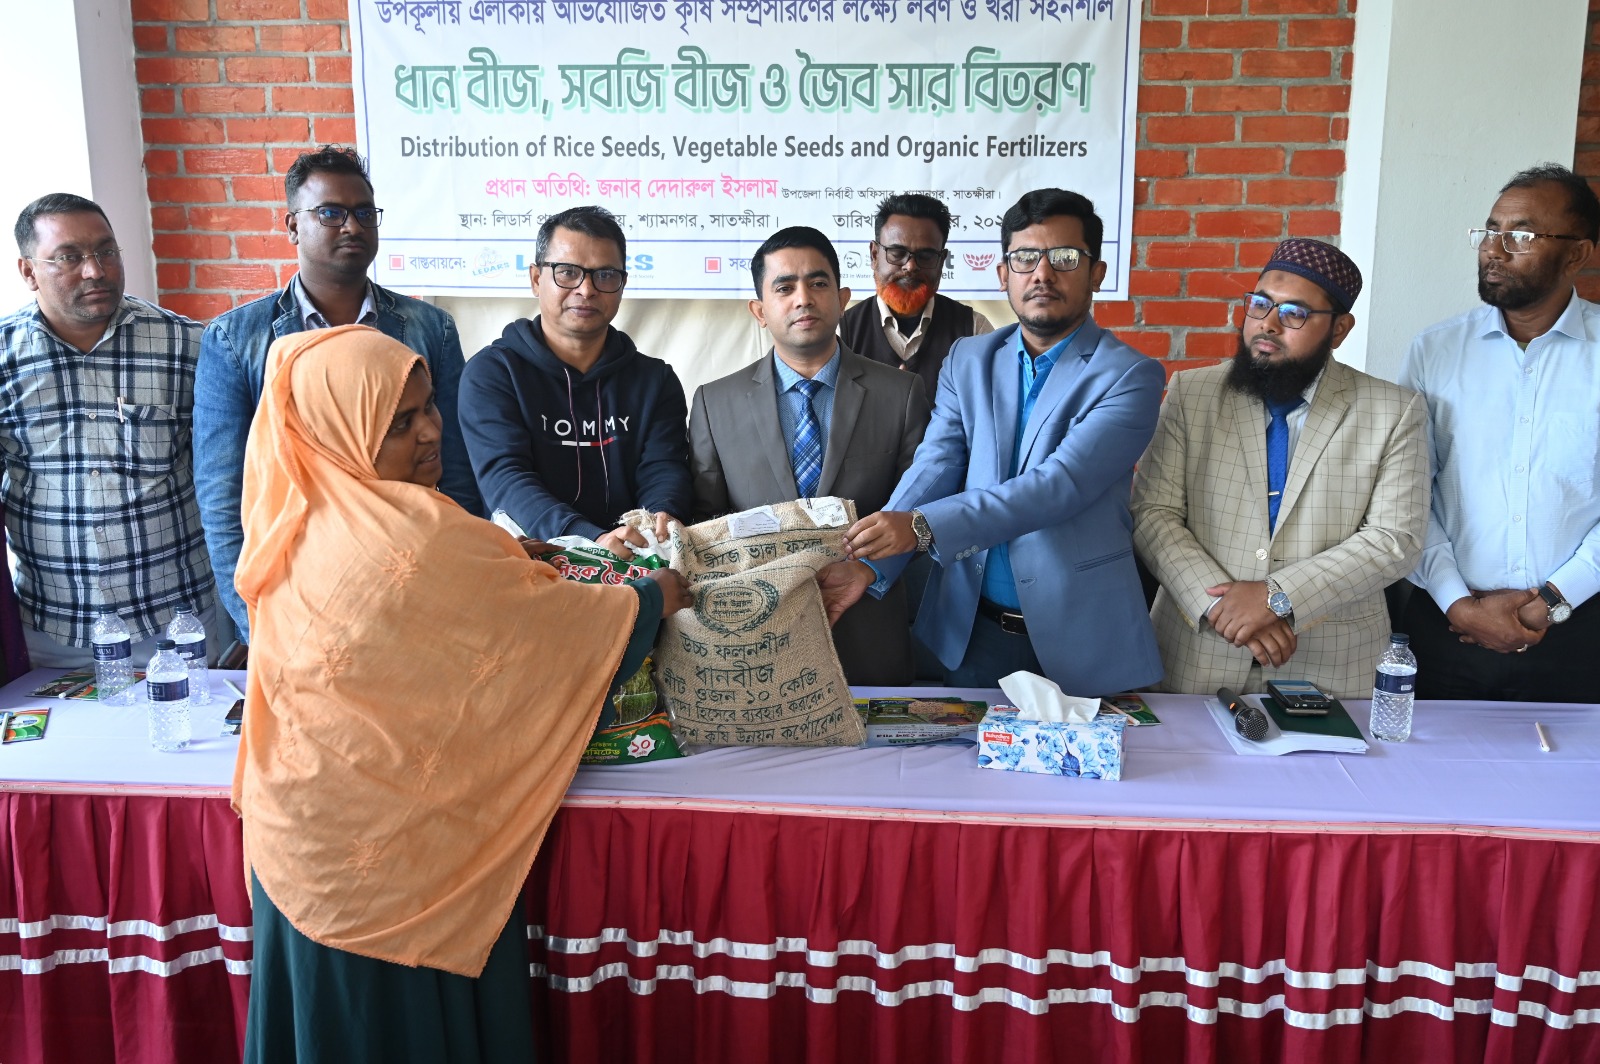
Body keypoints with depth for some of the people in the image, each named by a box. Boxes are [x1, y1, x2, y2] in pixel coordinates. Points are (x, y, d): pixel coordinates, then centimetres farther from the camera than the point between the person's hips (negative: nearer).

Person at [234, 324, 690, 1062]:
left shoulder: (294, 520, 0)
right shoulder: (417, 536, -25)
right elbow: (551, 624, -15)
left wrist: (493, 563, 14)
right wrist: (655, 597, 1)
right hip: (395, 849, -7)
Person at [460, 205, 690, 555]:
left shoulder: (655, 380, 13)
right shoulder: (490, 373, 2)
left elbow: (663, 471, 2)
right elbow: (505, 479, -11)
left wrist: (662, 521, -24)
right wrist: (592, 539, -30)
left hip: (636, 568, 3)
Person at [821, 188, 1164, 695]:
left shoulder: (1130, 377, -8)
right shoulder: (967, 361, 7)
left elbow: (1059, 484, -21)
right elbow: (933, 470, -4)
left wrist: (922, 526, -31)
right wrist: (869, 564, -21)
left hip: (1081, 638, -3)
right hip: (971, 631, 4)